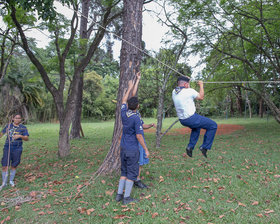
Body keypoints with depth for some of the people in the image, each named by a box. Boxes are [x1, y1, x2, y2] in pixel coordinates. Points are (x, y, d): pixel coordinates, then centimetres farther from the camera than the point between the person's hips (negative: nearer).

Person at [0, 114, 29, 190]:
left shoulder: (23, 128, -3)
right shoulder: (9, 126, 3)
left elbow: (27, 138, -10)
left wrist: (19, 136, -26)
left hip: (17, 149, -1)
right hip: (7, 148, 1)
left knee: (14, 166, 10)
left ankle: (11, 180, 31)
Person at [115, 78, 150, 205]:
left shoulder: (124, 113, 0)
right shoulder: (136, 118, -18)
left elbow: (123, 101, 19)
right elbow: (139, 136, -17)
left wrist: (130, 88, 29)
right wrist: (146, 150, -9)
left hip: (123, 148, 7)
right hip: (132, 150, -7)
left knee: (124, 172, 17)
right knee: (131, 173, 3)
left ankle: (119, 194, 20)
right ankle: (126, 198, 8)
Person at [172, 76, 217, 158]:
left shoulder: (174, 92, 3)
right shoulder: (189, 91, -16)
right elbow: (201, 97, 0)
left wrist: (184, 79, 31)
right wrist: (201, 85, 11)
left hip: (182, 120, 8)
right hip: (191, 118, -8)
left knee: (196, 127, 36)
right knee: (213, 125, 5)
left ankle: (190, 146, 27)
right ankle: (204, 147, 7)